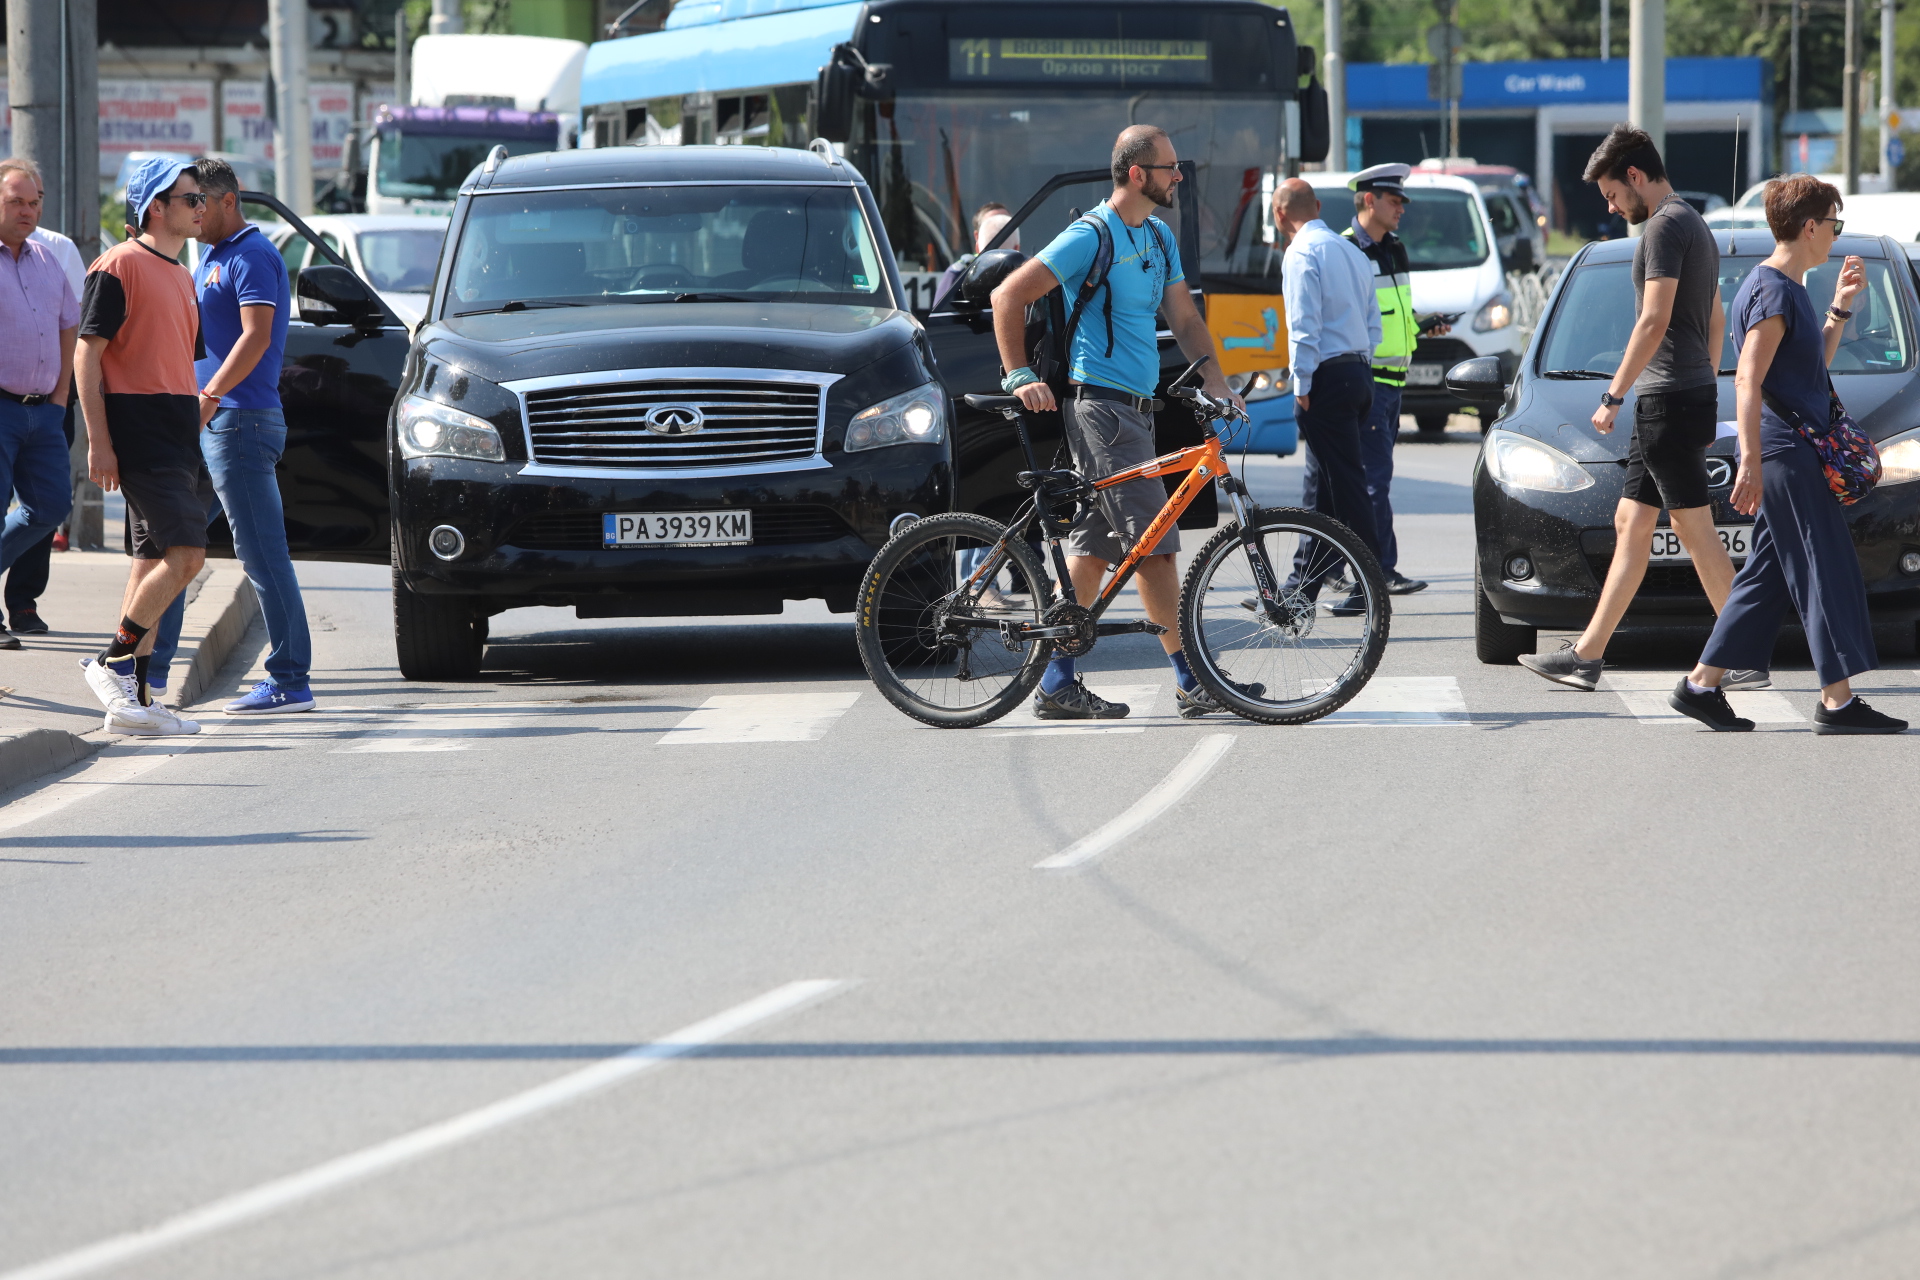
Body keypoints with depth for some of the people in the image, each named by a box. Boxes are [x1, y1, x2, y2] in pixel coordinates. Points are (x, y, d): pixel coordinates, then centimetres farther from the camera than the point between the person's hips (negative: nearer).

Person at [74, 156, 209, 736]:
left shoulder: (181, 276, 20)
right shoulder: (121, 265, -7)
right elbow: (88, 352, -11)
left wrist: (194, 441, 22)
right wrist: (98, 442, -16)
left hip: (177, 433, 9)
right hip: (138, 433, -9)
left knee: (155, 564, 7)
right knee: (185, 554, -16)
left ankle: (132, 699, 9)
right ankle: (114, 662, -5)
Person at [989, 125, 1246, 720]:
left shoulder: (1160, 239, 14)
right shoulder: (1091, 236, -12)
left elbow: (1183, 318, 18)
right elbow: (1008, 296, -13)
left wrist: (1214, 380, 4)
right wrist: (1020, 377, -16)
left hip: (1135, 405, 9)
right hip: (1100, 402, -9)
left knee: (1093, 546, 8)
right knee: (1155, 543, -10)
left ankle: (1058, 683, 11)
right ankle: (1192, 681, -9)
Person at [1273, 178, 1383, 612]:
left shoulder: (1302, 254, -10)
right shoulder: (1351, 251, 16)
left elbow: (1305, 326, -17)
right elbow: (1373, 321, 17)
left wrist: (1302, 386, -13)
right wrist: (1362, 371, 19)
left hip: (1327, 377, -9)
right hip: (1359, 372, 9)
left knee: (1346, 482, -6)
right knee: (1322, 482, 14)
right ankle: (1303, 584, 19)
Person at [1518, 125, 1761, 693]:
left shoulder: (1665, 226, -12)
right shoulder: (1695, 226, 20)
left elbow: (1655, 321, -19)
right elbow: (1715, 321, 26)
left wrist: (1614, 395, -16)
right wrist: (1707, 391, 29)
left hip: (1671, 397, -10)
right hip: (1671, 402, 10)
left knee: (1696, 531, -9)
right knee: (1630, 525, 10)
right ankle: (1585, 656, 12)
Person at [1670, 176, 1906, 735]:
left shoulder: (1790, 289, 17)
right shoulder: (1774, 291, -14)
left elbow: (1815, 364, 27)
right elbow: (1748, 380, -20)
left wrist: (1840, 307, 20)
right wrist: (1751, 462, -24)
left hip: (1793, 454, 10)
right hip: (1784, 452, -10)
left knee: (1768, 576, 11)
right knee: (1827, 571, -8)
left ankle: (1702, 684, 12)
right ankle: (1838, 701, -7)